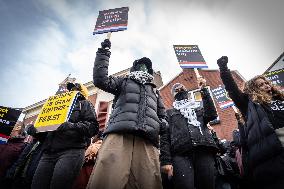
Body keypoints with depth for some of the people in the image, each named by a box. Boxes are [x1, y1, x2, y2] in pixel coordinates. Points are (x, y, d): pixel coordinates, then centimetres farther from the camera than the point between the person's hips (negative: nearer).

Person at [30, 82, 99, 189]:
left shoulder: (84, 104, 12)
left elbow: (93, 126, -4)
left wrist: (72, 126, -18)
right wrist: (37, 130, 10)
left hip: (71, 150, -6)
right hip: (48, 153, 6)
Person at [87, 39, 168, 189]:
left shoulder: (154, 90, 38)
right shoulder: (124, 82, 29)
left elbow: (161, 115, 36)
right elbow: (100, 80, 13)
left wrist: (163, 125, 12)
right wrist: (103, 52, 12)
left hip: (147, 139, 3)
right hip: (119, 133, -2)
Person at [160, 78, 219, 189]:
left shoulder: (199, 108, 28)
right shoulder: (170, 113, 23)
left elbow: (212, 115, 5)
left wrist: (204, 90, 5)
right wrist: (166, 160, -5)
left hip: (204, 150, 2)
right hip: (181, 154, -1)